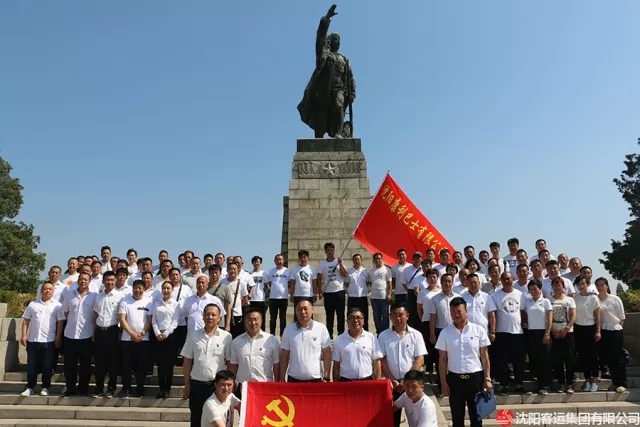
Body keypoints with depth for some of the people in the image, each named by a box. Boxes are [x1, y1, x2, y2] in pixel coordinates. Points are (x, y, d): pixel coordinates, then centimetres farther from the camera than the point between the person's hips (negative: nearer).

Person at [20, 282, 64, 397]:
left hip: (49, 340, -2)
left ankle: (45, 387, 14)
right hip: (33, 340, 3)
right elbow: (26, 321, 8)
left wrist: (58, 337, -8)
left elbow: (60, 322, -2)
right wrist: (24, 335, 0)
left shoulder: (57, 305, 0)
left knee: (47, 366, 4)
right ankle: (30, 387, 20)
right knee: (32, 365, 9)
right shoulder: (33, 304, 8)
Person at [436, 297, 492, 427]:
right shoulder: (445, 333, -1)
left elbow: (484, 356, 1)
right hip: (454, 379, 1)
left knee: (476, 416, 10)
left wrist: (487, 379, -3)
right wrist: (444, 382, -1)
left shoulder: (478, 330, -3)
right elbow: (442, 360, 2)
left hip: (475, 377, -1)